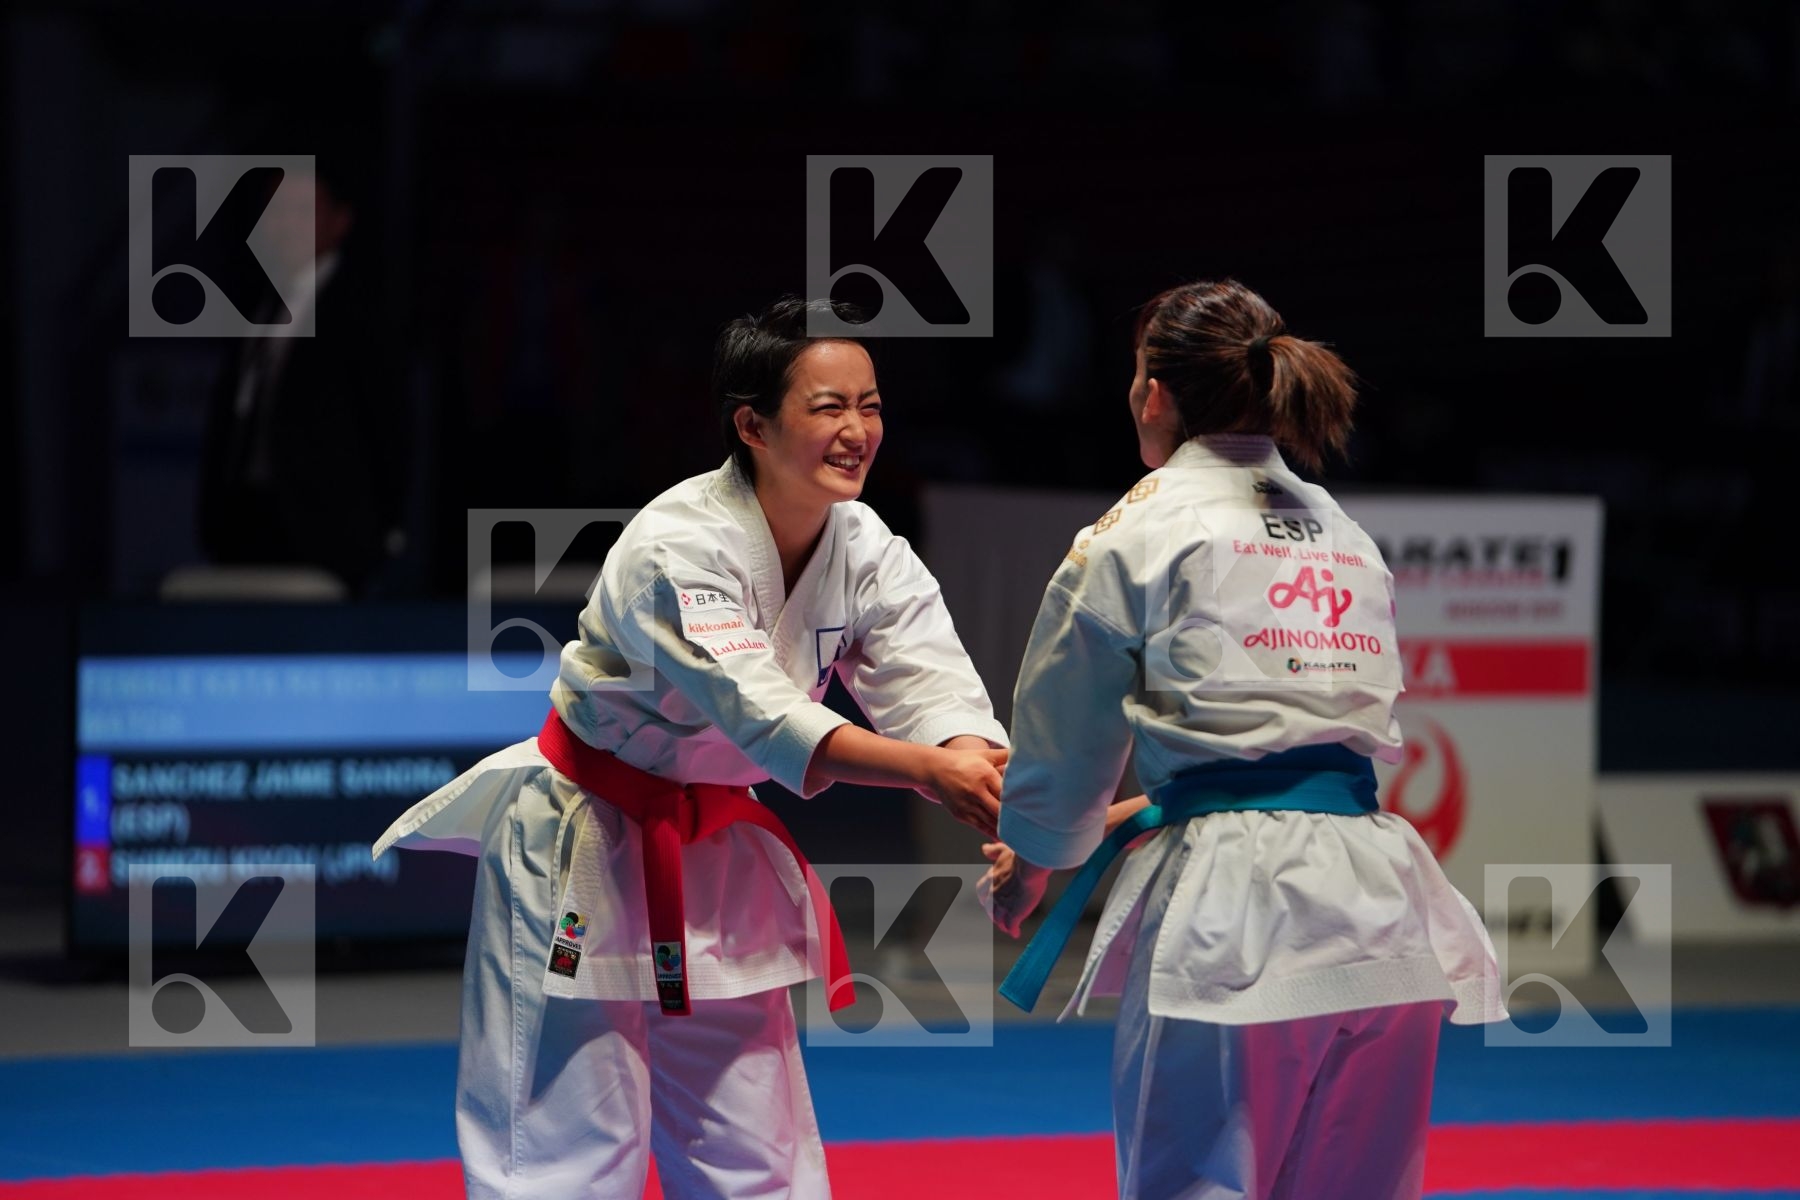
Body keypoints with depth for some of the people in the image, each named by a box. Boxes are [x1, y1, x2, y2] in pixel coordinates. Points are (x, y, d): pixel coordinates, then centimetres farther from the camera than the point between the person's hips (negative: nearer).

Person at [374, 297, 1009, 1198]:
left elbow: (932, 685, -18)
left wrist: (985, 775, -41)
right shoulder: (677, 548, -26)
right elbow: (759, 713, -39)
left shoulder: (866, 550, -5)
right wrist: (926, 769, -51)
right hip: (585, 841, -7)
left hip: (712, 847, 7)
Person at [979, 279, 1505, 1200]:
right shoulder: (1348, 539, 20)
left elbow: (1064, 739, 8)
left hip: (1234, 922, -6)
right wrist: (1142, 813, 32)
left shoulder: (1139, 534, 1)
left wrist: (1026, 865, 27)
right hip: (1379, 910, 6)